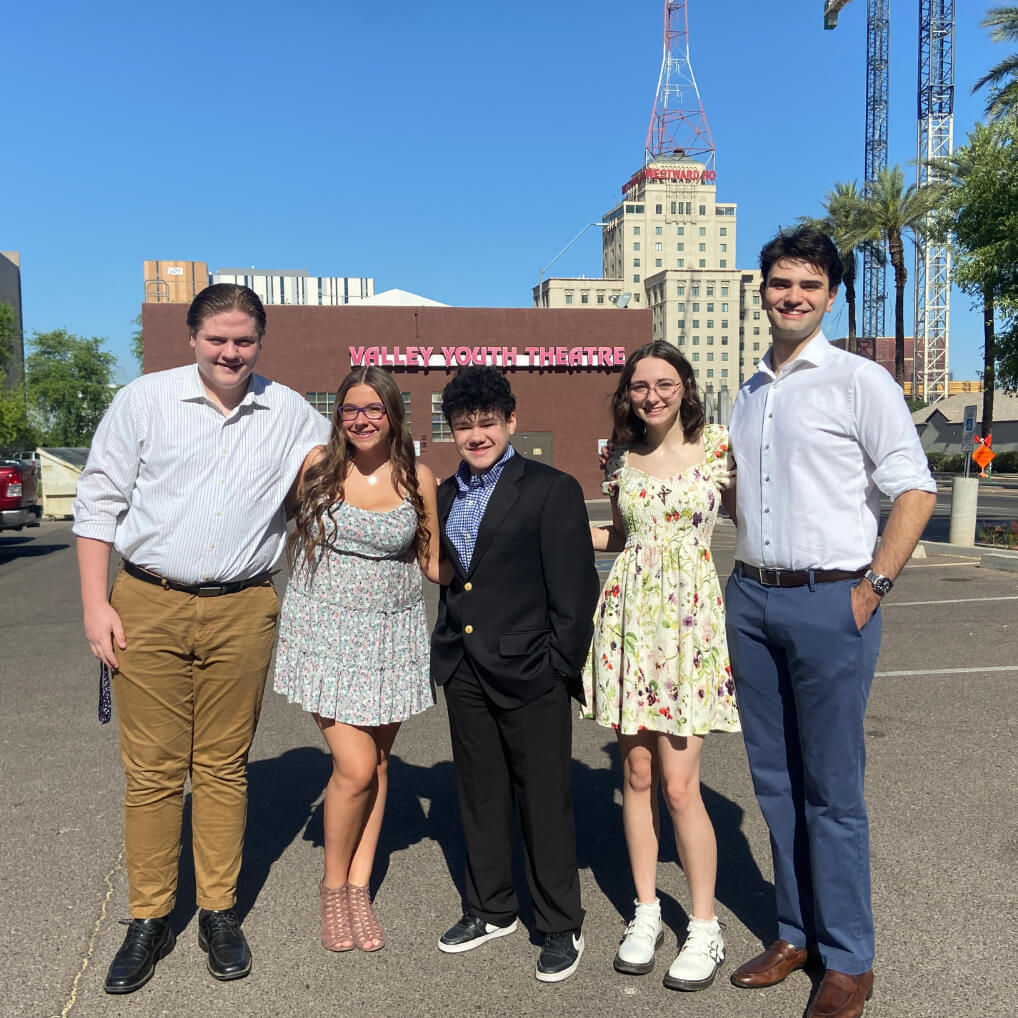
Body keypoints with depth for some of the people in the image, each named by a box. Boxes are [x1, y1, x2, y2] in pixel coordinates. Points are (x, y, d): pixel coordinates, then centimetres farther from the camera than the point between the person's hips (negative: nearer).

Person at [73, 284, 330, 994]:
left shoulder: (291, 414, 7)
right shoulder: (143, 401, 3)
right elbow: (100, 503, 4)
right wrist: (96, 602, -3)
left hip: (242, 611, 1)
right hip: (147, 604, -1)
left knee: (224, 768, 9)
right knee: (152, 770, 4)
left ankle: (219, 914, 23)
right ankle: (149, 921, 20)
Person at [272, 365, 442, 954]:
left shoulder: (417, 477, -1)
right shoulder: (317, 465, -3)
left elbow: (433, 563, 7)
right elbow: (288, 523, 15)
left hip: (393, 631, 2)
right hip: (327, 626, -2)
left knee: (378, 762, 9)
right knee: (355, 767, -7)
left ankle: (360, 889, 25)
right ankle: (333, 888, 17)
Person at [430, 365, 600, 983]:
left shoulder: (552, 490, -8)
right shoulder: (445, 495, 10)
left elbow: (575, 589, -10)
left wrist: (561, 668, -11)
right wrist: (448, 650, 11)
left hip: (530, 676, -6)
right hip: (465, 673, 6)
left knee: (546, 802, 6)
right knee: (480, 796, 17)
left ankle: (562, 927, 24)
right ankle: (491, 909, 36)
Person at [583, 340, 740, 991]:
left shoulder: (719, 447, -2)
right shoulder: (623, 457, 9)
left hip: (689, 620, -4)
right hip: (628, 618, 4)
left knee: (678, 784, -3)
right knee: (637, 774, 9)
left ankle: (705, 928, 16)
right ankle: (646, 912, 26)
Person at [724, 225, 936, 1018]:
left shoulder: (859, 380, -4)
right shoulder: (748, 394, 14)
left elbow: (916, 490, -7)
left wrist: (872, 587, -11)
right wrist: (742, 585, 9)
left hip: (830, 601, -6)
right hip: (752, 598, 6)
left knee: (832, 790, 2)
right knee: (775, 781, 13)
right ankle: (797, 934, 28)